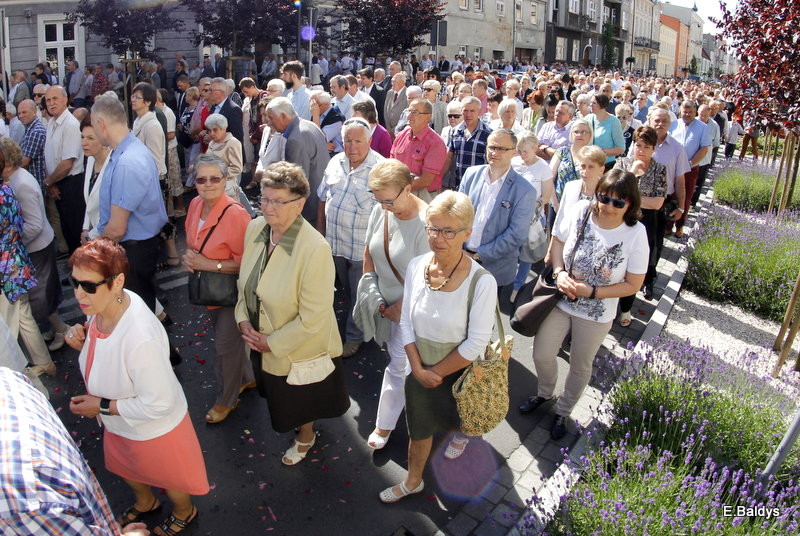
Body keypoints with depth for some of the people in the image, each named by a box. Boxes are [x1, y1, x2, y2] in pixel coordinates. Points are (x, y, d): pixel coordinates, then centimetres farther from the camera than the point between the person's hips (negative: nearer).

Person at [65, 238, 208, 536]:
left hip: (154, 430, -7)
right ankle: (145, 502, 68)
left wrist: (102, 406, -24)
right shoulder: (100, 307, -18)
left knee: (167, 478, 25)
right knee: (124, 468, 35)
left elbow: (159, 404, -33)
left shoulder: (140, 338, -44)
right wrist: (82, 342, -18)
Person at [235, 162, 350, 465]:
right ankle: (291, 425, 63)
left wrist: (273, 343, -19)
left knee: (301, 400, 23)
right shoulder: (255, 228, -11)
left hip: (300, 347, -6)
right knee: (278, 394, 31)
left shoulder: (315, 249, -33)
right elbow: (245, 279, 5)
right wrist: (244, 319, -5)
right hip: (260, 338, 6)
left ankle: (306, 437, 55)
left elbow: (312, 318, -28)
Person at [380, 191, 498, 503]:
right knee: (419, 427, 22)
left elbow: (476, 343, -22)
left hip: (459, 372, -3)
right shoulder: (416, 266, -14)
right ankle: (413, 482, 48)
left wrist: (438, 372, -13)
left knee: (455, 418, 26)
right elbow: (406, 322, -6)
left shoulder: (481, 282, -29)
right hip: (419, 369, 3)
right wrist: (418, 368, -11)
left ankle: (461, 433, 64)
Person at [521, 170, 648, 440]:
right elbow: (557, 241, 0)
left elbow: (633, 285, -13)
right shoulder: (580, 211, -17)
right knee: (542, 354, 14)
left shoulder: (635, 234, -22)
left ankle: (563, 411, 46)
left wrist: (591, 292, -23)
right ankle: (545, 393, 48)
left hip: (596, 314, -2)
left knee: (580, 366, 19)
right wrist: (559, 273, -17)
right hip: (560, 300, 2)